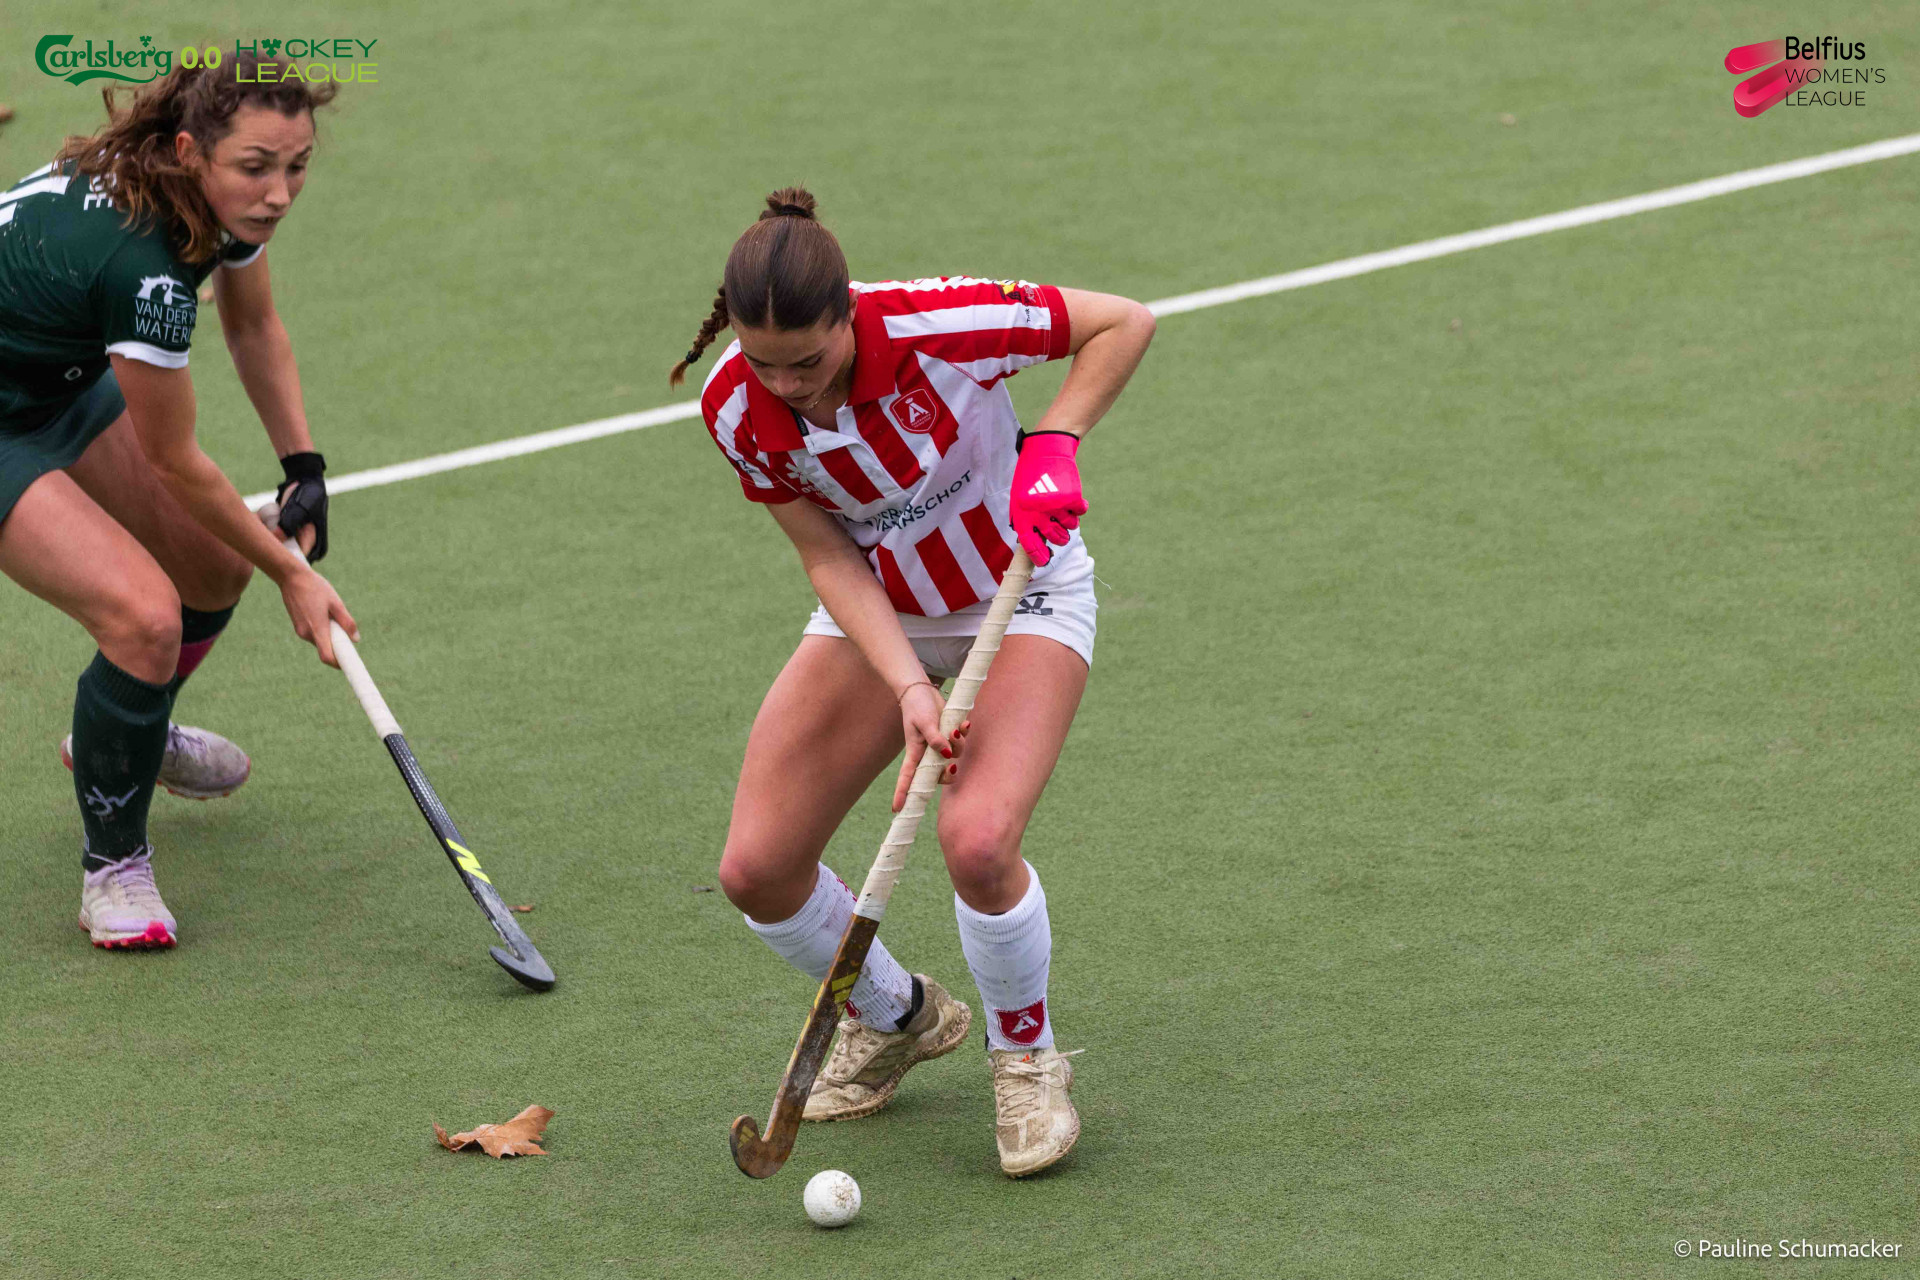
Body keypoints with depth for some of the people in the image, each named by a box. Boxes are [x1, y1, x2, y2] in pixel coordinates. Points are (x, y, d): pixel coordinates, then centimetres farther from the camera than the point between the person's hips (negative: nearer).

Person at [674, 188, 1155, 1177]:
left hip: (1020, 594, -4)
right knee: (756, 870, -6)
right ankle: (896, 1017, 26)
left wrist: (1053, 442, -29)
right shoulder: (737, 409, -20)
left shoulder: (937, 326, -31)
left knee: (977, 840, -28)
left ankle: (1027, 1058, 3)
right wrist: (909, 688, -27)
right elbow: (829, 559, -14)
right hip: (878, 616, 4)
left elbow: (1125, 322, -17)